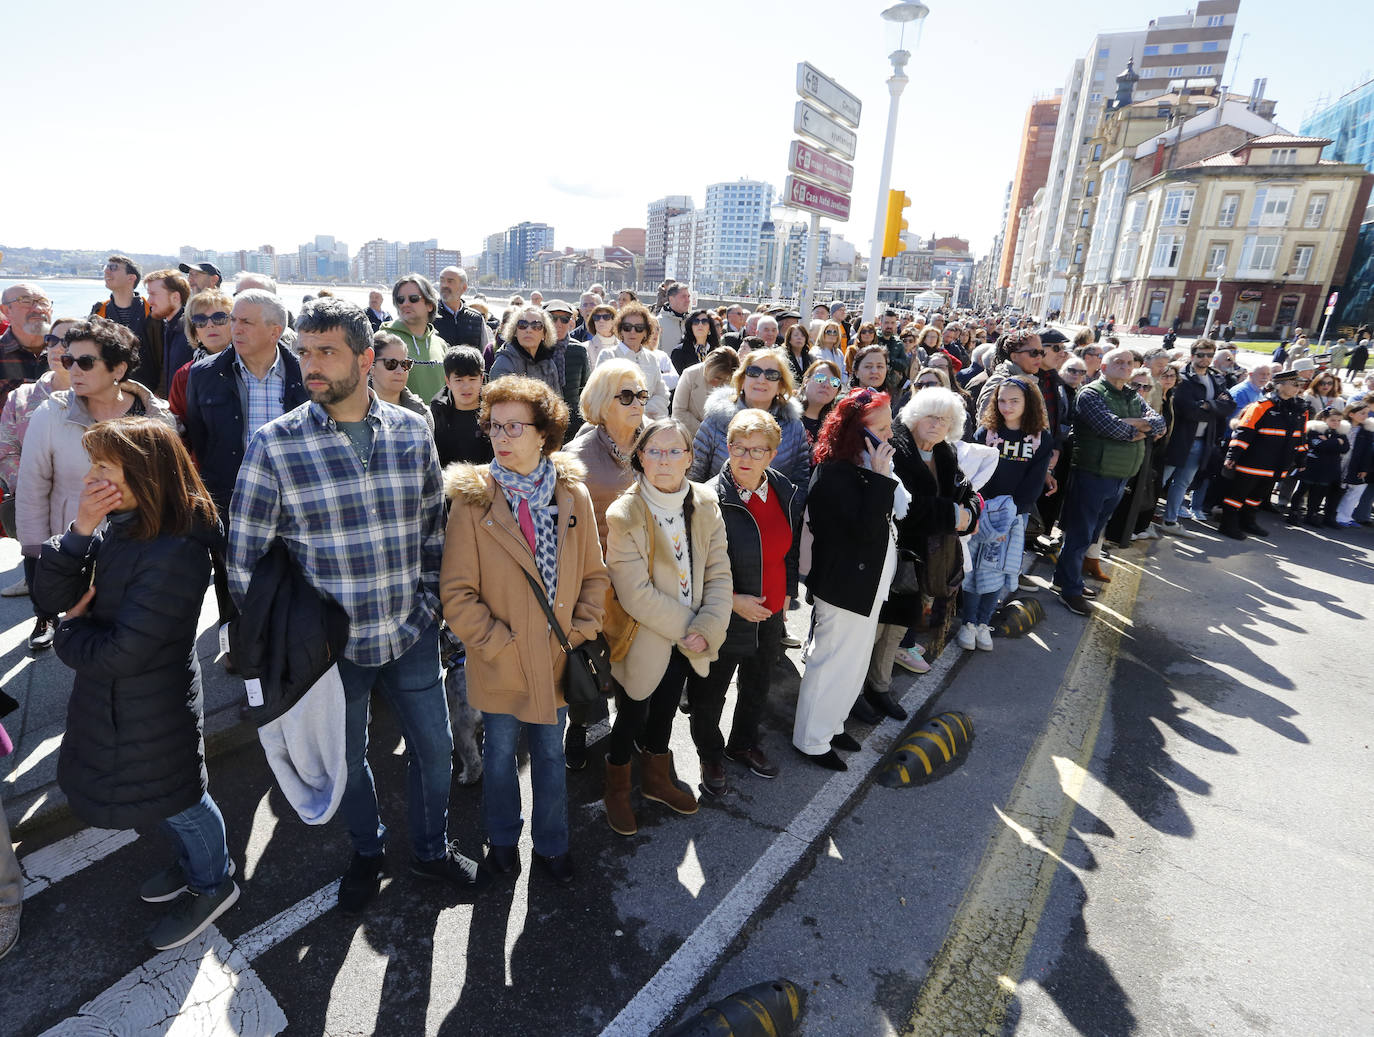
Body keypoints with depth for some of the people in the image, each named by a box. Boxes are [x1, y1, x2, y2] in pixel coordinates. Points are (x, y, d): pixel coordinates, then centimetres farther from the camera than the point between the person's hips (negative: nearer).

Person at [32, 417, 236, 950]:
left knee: (180, 802, 14)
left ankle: (212, 886, 38)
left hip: (153, 713, -8)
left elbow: (123, 652, -29)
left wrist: (72, 632, -9)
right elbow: (49, 596, -6)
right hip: (110, 702, 8)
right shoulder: (115, 530, -4)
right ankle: (194, 863, 49)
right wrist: (79, 530, -19)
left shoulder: (176, 552, -31)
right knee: (171, 800, 26)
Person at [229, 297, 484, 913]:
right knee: (347, 758, 20)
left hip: (411, 633, 2)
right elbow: (245, 557, -7)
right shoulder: (275, 444, -12)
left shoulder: (411, 432, -4)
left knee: (433, 747, 15)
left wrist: (427, 600, 3)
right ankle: (367, 851, 49)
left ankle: (431, 849, 43)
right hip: (331, 644, -1)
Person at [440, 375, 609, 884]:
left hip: (556, 659, 2)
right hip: (500, 665, -2)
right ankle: (502, 839, 45)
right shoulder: (473, 499, -12)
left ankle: (551, 845, 41)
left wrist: (580, 632, -5)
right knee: (500, 753, 18)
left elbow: (594, 575, 4)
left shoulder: (573, 495, -4)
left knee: (551, 754, 18)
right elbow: (457, 593, -12)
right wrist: (499, 643, -15)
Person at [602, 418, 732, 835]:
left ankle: (656, 778, 50)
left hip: (687, 641, 5)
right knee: (632, 718, 14)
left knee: (665, 711, 25)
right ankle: (617, 789, 42)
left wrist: (707, 629, -19)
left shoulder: (706, 504, -7)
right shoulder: (624, 515, -22)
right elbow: (636, 595, -25)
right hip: (643, 641, -5)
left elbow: (719, 574, -7)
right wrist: (685, 628, -19)